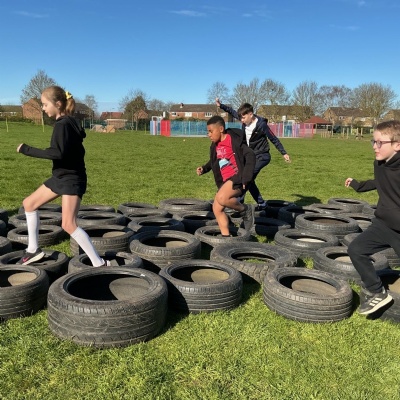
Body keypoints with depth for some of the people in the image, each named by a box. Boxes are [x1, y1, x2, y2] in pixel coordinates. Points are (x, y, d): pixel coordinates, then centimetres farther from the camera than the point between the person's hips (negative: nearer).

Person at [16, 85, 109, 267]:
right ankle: (33, 249, 28)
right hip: (61, 176, 11)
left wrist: (27, 150, -24)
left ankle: (99, 263, -9)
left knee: (69, 225, -17)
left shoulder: (63, 124, -20)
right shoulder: (69, 122, 8)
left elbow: (58, 153, -31)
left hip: (72, 178, -11)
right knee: (29, 203, 17)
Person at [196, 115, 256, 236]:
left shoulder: (234, 140, -12)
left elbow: (250, 157, -15)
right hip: (225, 180, 9)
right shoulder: (215, 145, 11)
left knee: (222, 198, -32)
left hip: (237, 177, -9)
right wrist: (203, 168, 7)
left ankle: (245, 210, -6)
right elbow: (213, 162, 27)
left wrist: (246, 178, -20)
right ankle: (226, 237, 16)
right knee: (217, 208, 6)